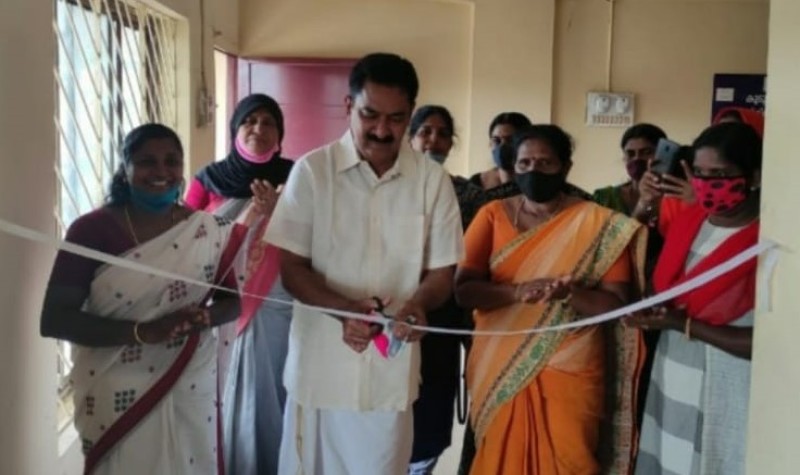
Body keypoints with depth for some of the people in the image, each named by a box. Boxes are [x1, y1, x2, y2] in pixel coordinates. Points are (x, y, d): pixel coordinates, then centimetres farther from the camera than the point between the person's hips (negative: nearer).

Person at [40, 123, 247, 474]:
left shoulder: (209, 232, -1)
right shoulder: (92, 229, -9)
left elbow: (233, 299, 7)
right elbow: (54, 320, -13)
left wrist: (203, 318, -16)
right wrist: (144, 331, -25)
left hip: (189, 389, 2)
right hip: (116, 395, -2)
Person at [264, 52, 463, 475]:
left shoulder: (433, 181, -2)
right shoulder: (312, 171, -5)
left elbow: (442, 272, 3)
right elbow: (291, 268, -4)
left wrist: (418, 304, -20)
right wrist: (343, 307, -22)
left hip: (392, 369, 1)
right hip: (320, 365, 0)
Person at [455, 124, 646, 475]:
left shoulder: (599, 224, -2)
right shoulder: (493, 215, 2)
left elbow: (617, 303, -5)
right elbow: (464, 289, -6)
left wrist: (570, 292, -23)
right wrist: (518, 291, -22)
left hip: (568, 372, -1)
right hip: (499, 368, 2)